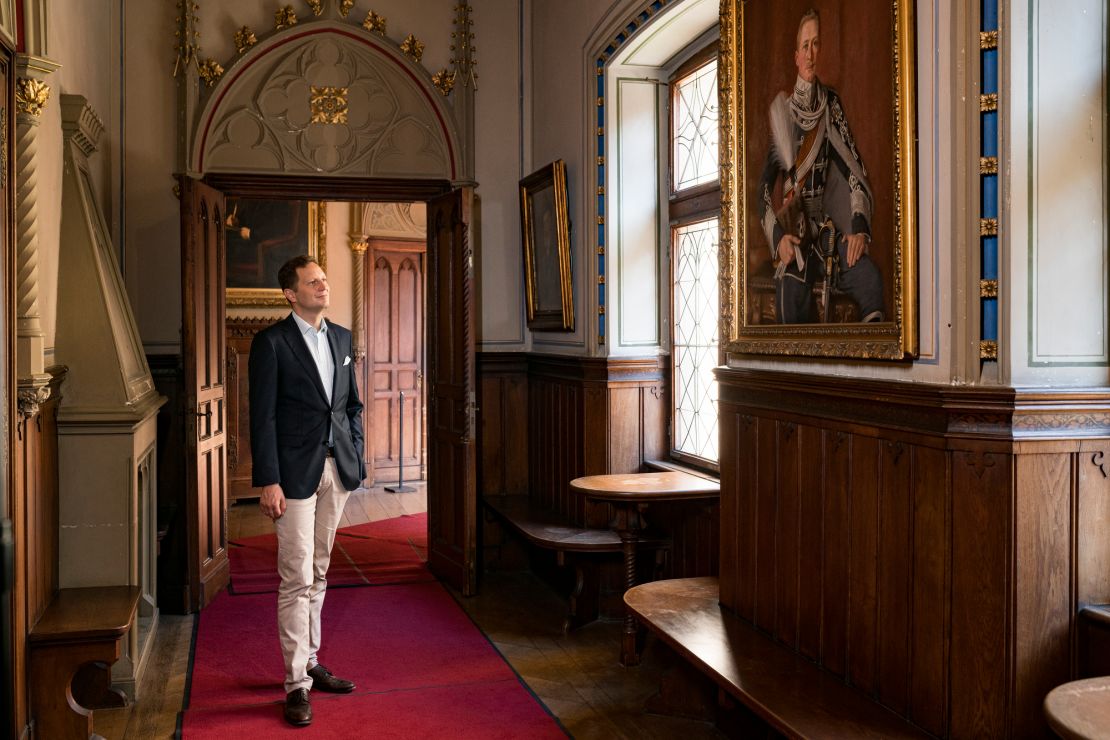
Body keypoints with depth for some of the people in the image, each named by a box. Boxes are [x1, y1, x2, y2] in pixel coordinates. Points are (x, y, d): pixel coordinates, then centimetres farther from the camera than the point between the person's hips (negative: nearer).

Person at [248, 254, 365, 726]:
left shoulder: (342, 338, 11)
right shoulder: (271, 342, -7)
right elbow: (262, 417, -10)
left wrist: (356, 458, 9)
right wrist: (268, 482, -14)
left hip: (337, 470, 6)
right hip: (296, 472, -6)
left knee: (318, 573, 14)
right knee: (297, 579, -3)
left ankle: (310, 662, 26)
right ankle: (296, 683, 5)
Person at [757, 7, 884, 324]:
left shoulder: (832, 105, 9)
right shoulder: (781, 110, 4)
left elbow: (855, 169, 3)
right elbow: (764, 186, 0)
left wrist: (860, 225, -13)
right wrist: (778, 236, -15)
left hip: (829, 230, 2)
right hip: (793, 231, -2)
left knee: (870, 277, -27)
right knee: (793, 293, -32)